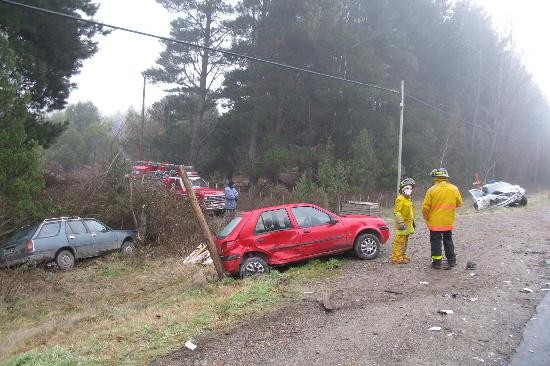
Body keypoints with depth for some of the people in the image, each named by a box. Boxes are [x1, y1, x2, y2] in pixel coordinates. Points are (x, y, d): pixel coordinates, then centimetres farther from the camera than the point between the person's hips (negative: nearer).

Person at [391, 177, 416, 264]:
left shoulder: (409, 199, 17)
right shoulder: (400, 199, -14)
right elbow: (396, 212, -20)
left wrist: (412, 222, 27)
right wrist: (401, 222, -26)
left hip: (408, 224, 10)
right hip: (402, 224, -10)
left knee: (405, 241, 16)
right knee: (399, 241, -8)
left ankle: (402, 255, 25)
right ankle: (396, 258, -5)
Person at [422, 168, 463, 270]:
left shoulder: (432, 190, -14)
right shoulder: (454, 189, -3)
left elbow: (425, 207, -12)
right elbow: (459, 203, 7)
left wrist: (426, 218, 4)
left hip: (435, 222, -4)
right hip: (448, 222, 4)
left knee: (436, 242, 5)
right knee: (448, 241, 19)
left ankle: (437, 262, 8)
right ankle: (451, 260, 26)